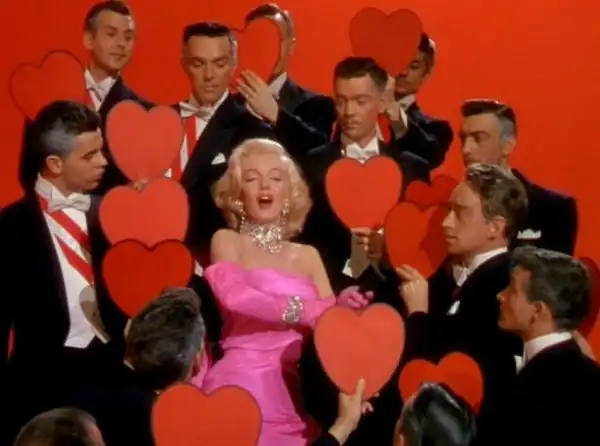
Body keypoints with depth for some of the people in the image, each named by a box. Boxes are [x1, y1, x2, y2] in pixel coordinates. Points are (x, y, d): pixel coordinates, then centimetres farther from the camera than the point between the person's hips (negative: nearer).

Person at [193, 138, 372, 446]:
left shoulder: (308, 256, 18)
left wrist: (341, 307, -15)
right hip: (242, 380, -3)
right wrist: (308, 311, -15)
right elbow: (234, 294, -12)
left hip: (294, 385, 3)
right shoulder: (227, 240, 7)